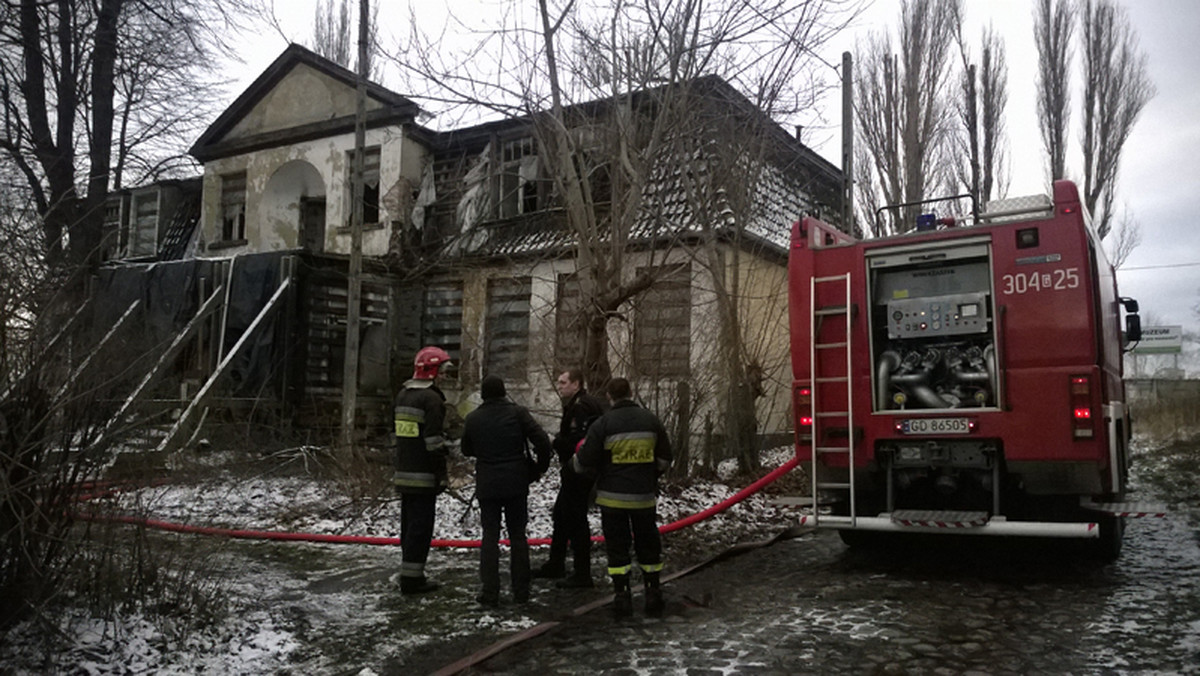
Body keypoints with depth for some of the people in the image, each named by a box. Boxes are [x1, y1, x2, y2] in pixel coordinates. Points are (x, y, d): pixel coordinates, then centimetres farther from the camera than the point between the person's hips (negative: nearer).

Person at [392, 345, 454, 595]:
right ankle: (412, 578, -1)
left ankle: (410, 573, 22)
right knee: (421, 525, -3)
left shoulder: (402, 395, 14)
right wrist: (441, 475, -14)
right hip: (423, 476, -9)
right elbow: (434, 441, -18)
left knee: (409, 523, 15)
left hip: (403, 473, 9)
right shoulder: (431, 399, -14)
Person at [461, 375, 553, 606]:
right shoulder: (517, 413, -6)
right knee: (518, 535, 10)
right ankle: (521, 590, 13)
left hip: (487, 485, 0)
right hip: (516, 484, 0)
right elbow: (542, 441, -12)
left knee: (490, 536, 7)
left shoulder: (473, 418, -2)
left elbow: (467, 450, 11)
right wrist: (540, 468, 1)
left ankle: (490, 592, 4)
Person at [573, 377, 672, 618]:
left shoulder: (603, 424, -10)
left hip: (613, 497, -2)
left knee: (617, 547, 7)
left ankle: (622, 596, 6)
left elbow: (584, 462, -9)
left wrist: (574, 461, 14)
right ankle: (653, 596, 18)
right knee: (648, 546, 14)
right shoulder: (651, 420, 1)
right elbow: (664, 459, 7)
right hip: (644, 496, 2)